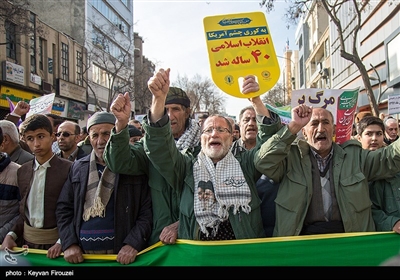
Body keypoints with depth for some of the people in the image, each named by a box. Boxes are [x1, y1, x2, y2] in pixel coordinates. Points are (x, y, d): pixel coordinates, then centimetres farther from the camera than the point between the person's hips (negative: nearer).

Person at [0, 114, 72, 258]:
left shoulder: (69, 169, -11)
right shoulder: (22, 171, 7)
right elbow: (23, 210, 11)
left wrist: (62, 242, -19)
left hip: (55, 243, -4)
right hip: (26, 241, 4)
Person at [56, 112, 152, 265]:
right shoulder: (78, 167, 6)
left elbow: (147, 212, -7)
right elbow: (64, 208, 8)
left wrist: (133, 244, -17)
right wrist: (69, 243, -3)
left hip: (121, 255, -3)